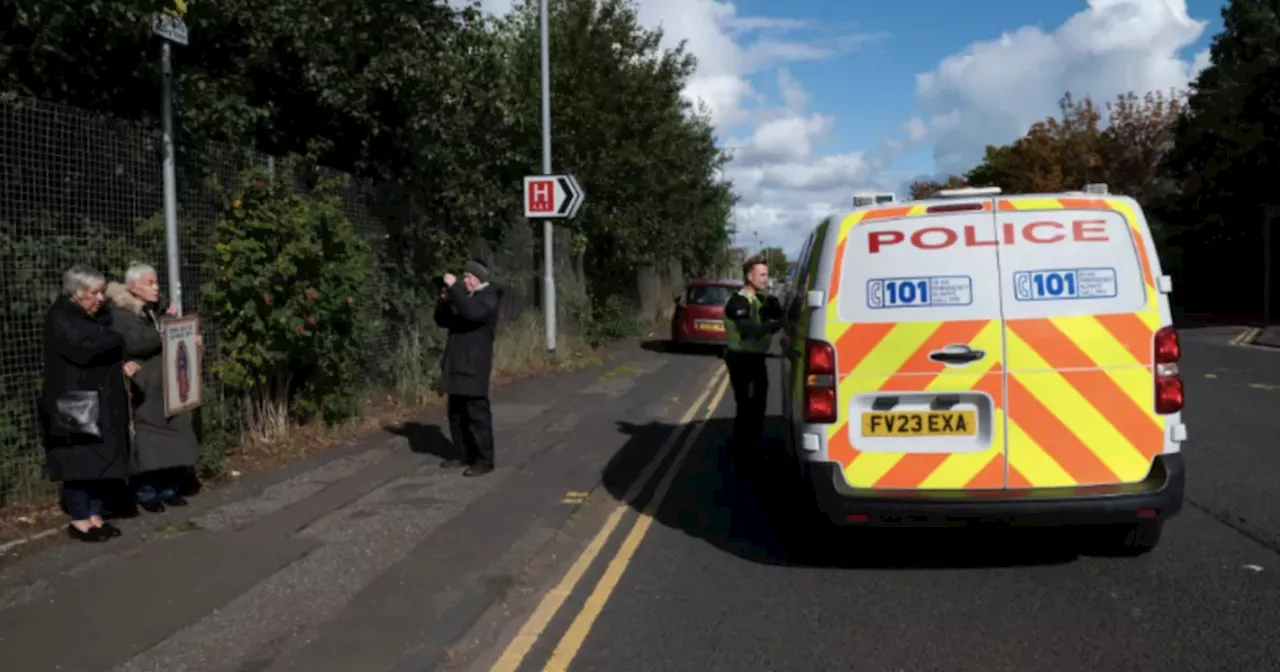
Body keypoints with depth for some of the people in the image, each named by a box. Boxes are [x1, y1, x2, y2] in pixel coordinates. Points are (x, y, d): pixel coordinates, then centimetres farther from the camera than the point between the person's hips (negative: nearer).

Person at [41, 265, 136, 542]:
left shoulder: (99, 316, 13)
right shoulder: (59, 319, -10)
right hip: (73, 402, -7)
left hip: (103, 401, 7)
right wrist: (119, 340, -13)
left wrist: (123, 364, -4)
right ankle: (79, 521, 8)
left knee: (103, 459, 8)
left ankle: (95, 516, 17)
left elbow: (109, 352, 17)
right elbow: (82, 350, -24)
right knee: (79, 460, -2)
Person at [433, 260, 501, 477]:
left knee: (477, 413, -6)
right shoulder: (463, 297, 17)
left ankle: (484, 460, -1)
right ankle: (466, 455, 22)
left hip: (474, 367, -8)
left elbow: (472, 313, -29)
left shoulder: (488, 298, -8)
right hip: (458, 366, 9)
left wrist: (454, 287, -24)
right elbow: (442, 320, 17)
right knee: (457, 414, 12)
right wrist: (444, 300, 0)